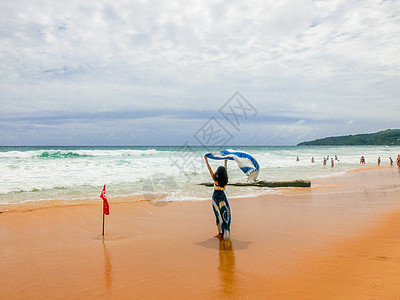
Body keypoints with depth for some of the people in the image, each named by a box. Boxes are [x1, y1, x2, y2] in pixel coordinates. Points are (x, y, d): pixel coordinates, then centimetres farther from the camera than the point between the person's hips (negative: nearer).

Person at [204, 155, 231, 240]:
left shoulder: (215, 180, -16)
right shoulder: (225, 180, -10)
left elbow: (209, 169, -7)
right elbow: (225, 170, 9)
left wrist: (206, 160, 2)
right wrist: (225, 163, 26)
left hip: (216, 198, -1)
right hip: (222, 197, 2)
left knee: (219, 216, 7)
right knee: (224, 215, 8)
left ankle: (221, 233, 15)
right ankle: (221, 234, 10)